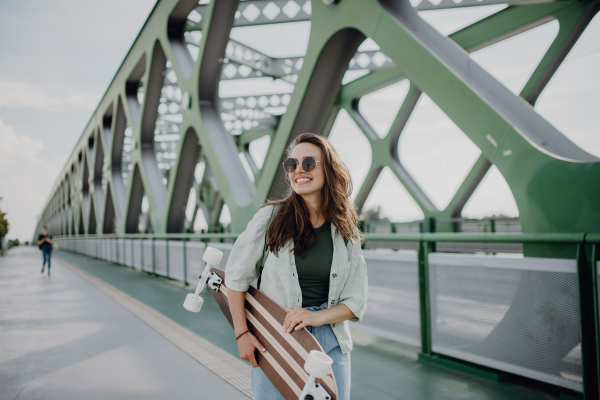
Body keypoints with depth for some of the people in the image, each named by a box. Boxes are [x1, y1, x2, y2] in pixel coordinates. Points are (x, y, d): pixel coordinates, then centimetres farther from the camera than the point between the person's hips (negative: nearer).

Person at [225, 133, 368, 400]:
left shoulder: (346, 231, 1)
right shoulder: (271, 217, -6)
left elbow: (356, 300, 2)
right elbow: (236, 276, 0)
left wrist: (316, 317, -15)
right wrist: (242, 333, -6)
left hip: (330, 342, 2)